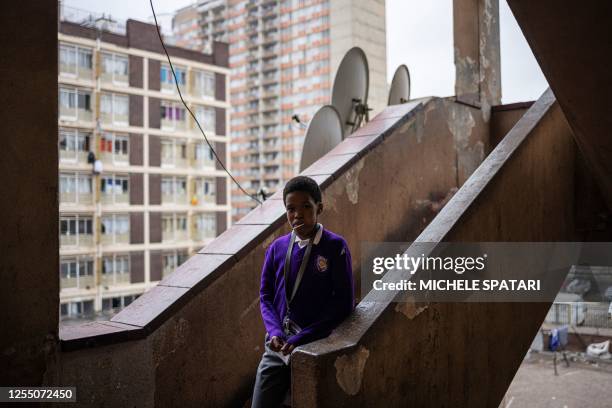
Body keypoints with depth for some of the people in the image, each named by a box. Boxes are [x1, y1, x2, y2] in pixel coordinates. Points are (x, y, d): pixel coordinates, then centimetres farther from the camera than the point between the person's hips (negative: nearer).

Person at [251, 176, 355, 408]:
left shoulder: (335, 247, -10)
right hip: (278, 345, 4)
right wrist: (274, 332, -10)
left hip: (315, 346, -3)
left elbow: (344, 303, -11)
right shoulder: (277, 248, 3)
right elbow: (266, 296, 8)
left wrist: (301, 339, -14)